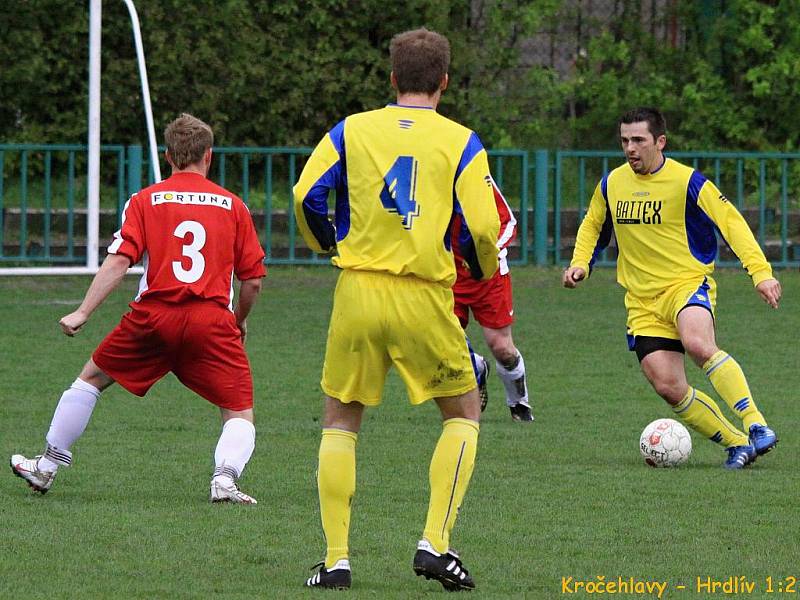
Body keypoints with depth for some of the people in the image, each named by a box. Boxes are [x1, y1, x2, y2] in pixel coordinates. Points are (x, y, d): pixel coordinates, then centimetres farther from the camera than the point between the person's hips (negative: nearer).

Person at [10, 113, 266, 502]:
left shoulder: (145, 201, 7)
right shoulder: (232, 205, 10)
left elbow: (118, 262, -5)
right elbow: (253, 280, 10)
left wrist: (83, 313, -6)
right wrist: (239, 321, 28)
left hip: (154, 315, 1)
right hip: (213, 318, -1)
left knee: (91, 378, 22)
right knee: (239, 414, 6)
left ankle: (47, 467, 28)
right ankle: (225, 477, -22)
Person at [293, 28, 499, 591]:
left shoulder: (351, 130, 5)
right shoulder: (461, 143, 0)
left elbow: (306, 195, -3)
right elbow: (484, 228, -7)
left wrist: (327, 244, 17)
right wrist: (485, 270, 15)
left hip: (358, 291, 1)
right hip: (425, 299, -1)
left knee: (340, 421, 15)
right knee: (463, 413, 17)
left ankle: (336, 559, 7)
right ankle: (435, 544, 3)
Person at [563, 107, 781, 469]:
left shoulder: (687, 181, -9)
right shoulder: (612, 184, 6)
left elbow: (732, 222, -11)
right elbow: (593, 226, 25)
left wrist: (761, 273, -21)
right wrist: (580, 264, 7)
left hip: (688, 282, -5)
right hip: (642, 300, 5)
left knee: (697, 344, -36)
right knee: (668, 387, -10)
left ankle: (755, 425, -32)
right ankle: (736, 443, 6)